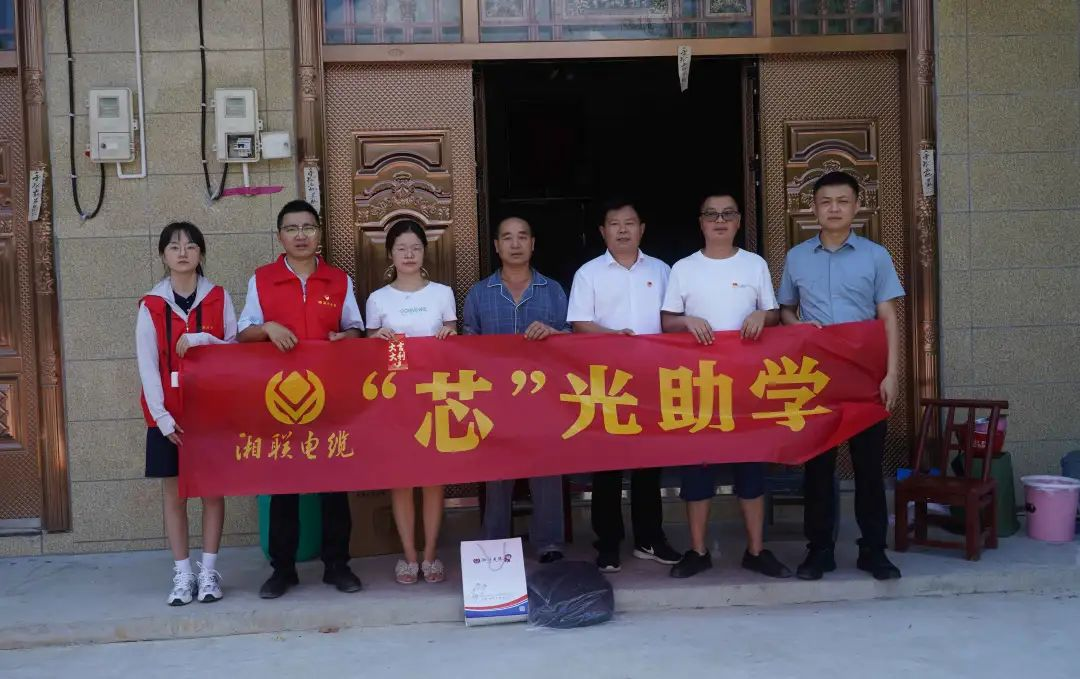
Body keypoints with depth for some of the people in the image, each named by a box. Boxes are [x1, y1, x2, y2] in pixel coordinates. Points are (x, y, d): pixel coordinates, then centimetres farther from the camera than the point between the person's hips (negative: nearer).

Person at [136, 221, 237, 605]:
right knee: (174, 493, 4)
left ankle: (208, 571, 14)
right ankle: (182, 574, 13)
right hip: (168, 415, 0)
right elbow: (147, 364, -4)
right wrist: (161, 416, -11)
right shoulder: (151, 304, 0)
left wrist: (202, 340, -18)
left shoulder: (219, 298, 2)